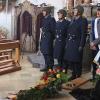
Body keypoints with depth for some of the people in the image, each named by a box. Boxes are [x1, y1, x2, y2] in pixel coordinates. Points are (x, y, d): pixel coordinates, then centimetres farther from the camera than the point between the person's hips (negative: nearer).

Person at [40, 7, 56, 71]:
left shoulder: (51, 19, -9)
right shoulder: (44, 19, 15)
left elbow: (53, 30, -11)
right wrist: (42, 38, 15)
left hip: (48, 38, -8)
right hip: (44, 38, 8)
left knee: (48, 53, -4)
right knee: (44, 53, 12)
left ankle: (50, 67, 4)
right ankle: (47, 66, 22)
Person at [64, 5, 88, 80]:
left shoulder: (83, 21, -8)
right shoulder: (73, 20, 14)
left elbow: (83, 34, -12)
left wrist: (81, 46, -16)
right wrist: (67, 43, 12)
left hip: (77, 43, -7)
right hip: (70, 42, 7)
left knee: (76, 60, -2)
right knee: (70, 60, 9)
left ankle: (78, 75, 13)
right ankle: (74, 74, 22)